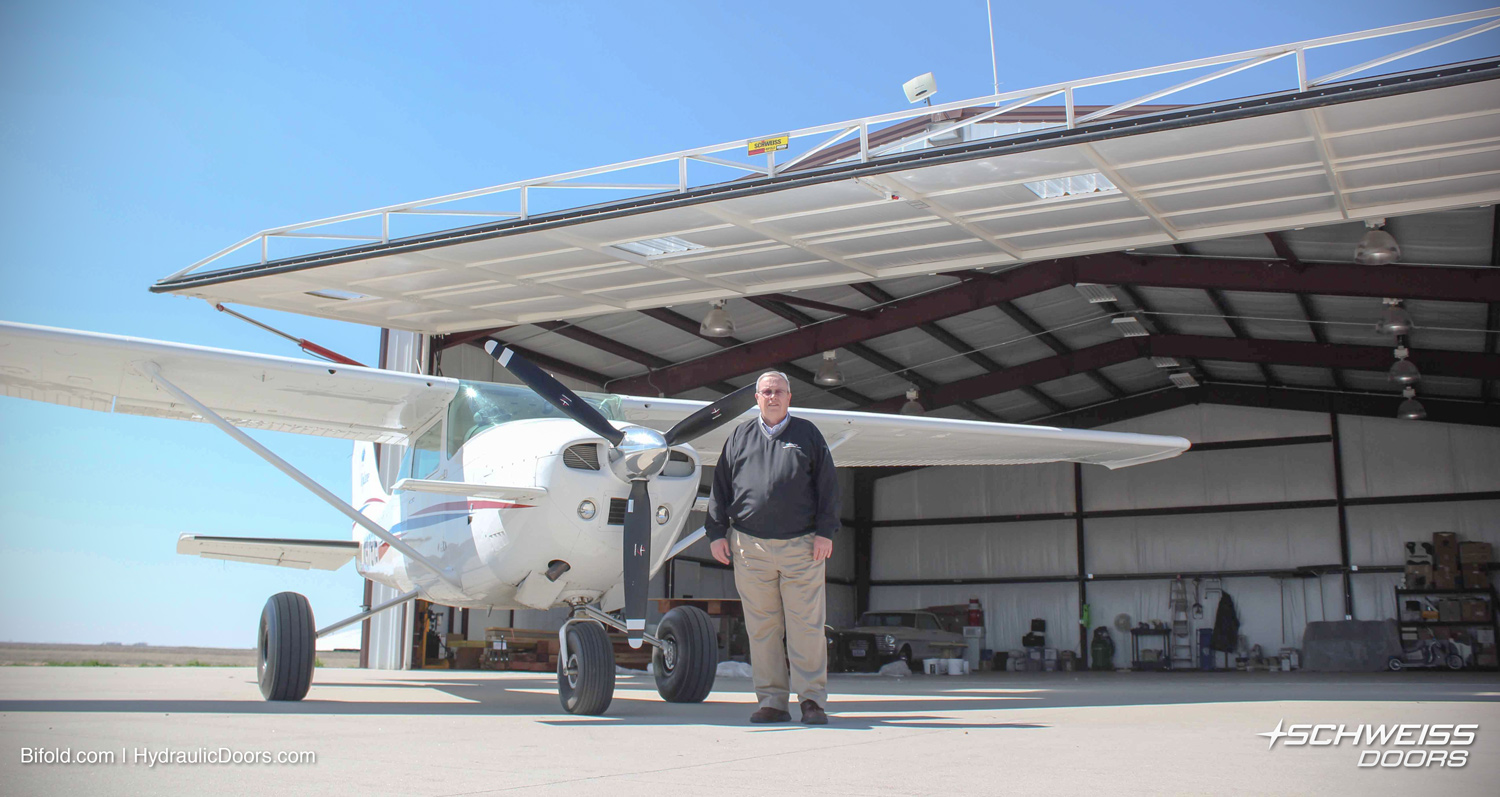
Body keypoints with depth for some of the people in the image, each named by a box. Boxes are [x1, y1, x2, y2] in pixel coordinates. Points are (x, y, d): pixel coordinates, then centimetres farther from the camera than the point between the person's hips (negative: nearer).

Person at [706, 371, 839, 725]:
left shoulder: (808, 434, 11)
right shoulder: (739, 437, 15)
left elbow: (827, 487, 7)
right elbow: (720, 487, 15)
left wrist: (825, 532, -2)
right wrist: (716, 532, 7)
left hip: (802, 547, -2)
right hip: (750, 546, 2)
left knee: (806, 626, -2)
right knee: (762, 629, 4)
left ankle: (812, 699, 5)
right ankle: (771, 701, 11)